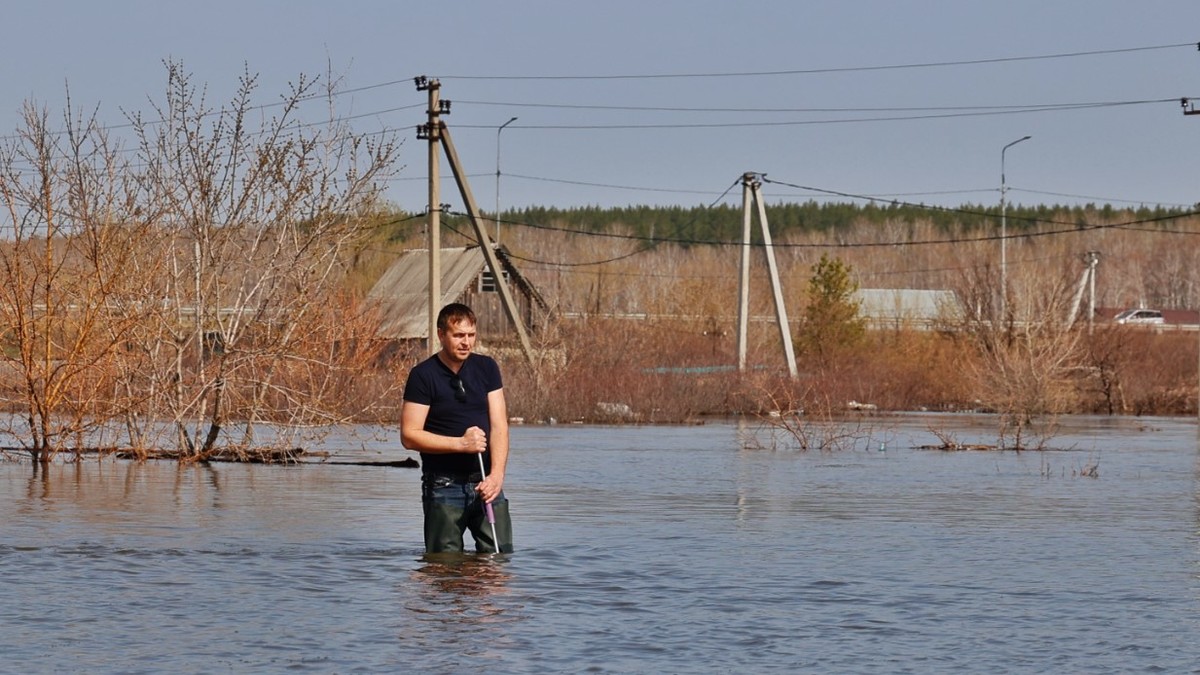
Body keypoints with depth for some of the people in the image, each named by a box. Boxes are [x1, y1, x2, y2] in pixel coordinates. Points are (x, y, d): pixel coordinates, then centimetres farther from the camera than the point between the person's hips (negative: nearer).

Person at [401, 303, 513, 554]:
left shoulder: (486, 368, 7)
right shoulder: (423, 375, -5)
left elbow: (499, 425, 0)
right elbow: (409, 435, -9)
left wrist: (496, 475, -14)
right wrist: (461, 443, -17)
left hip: (486, 483, 3)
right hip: (444, 486, -3)